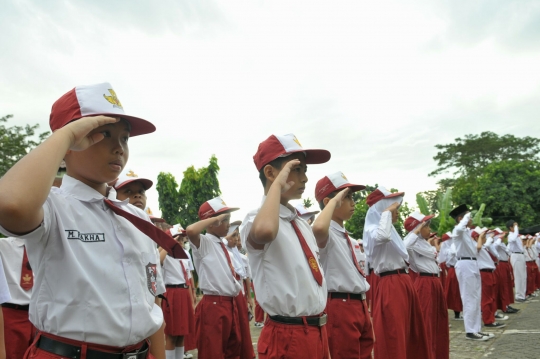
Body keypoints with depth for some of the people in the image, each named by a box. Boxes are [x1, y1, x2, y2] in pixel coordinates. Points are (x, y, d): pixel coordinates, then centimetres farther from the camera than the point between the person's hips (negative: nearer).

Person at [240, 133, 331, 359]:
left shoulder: (302, 223, 10)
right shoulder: (257, 220, -16)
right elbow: (265, 231, -43)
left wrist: (321, 335, 19)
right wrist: (278, 184, -28)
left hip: (317, 332, 8)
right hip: (288, 337, -8)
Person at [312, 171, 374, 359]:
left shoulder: (350, 239, 16)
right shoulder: (327, 234, -12)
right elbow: (318, 228, -40)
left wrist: (365, 312, 20)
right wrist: (335, 201, -24)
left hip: (360, 307, 9)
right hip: (340, 309, -9)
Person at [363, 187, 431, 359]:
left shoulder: (390, 229, 19)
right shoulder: (373, 229, -12)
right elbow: (382, 236, -36)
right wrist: (387, 212, -24)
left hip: (404, 283, 10)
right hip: (391, 286, -10)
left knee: (411, 334, 17)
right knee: (394, 338, -4)